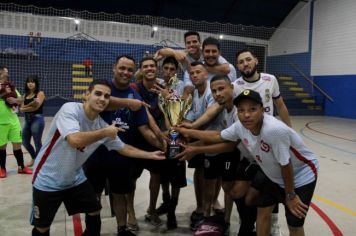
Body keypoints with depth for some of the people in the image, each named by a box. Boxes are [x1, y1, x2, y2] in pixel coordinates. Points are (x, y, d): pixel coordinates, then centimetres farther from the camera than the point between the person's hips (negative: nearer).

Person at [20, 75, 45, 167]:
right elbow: (21, 108, 4)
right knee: (25, 142, 14)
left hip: (37, 119, -7)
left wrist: (25, 108, -5)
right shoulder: (25, 95, 14)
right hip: (27, 120, 7)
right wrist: (30, 106, -15)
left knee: (37, 142, -3)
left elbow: (36, 107, -15)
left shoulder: (40, 93, -4)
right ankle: (34, 158, 36)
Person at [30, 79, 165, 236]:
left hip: (75, 178, 6)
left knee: (94, 212, 13)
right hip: (48, 180, -5)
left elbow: (123, 148, 7)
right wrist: (105, 132, -28)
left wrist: (151, 155, 7)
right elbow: (75, 140, -41)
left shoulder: (102, 125, -6)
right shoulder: (70, 109, -24)